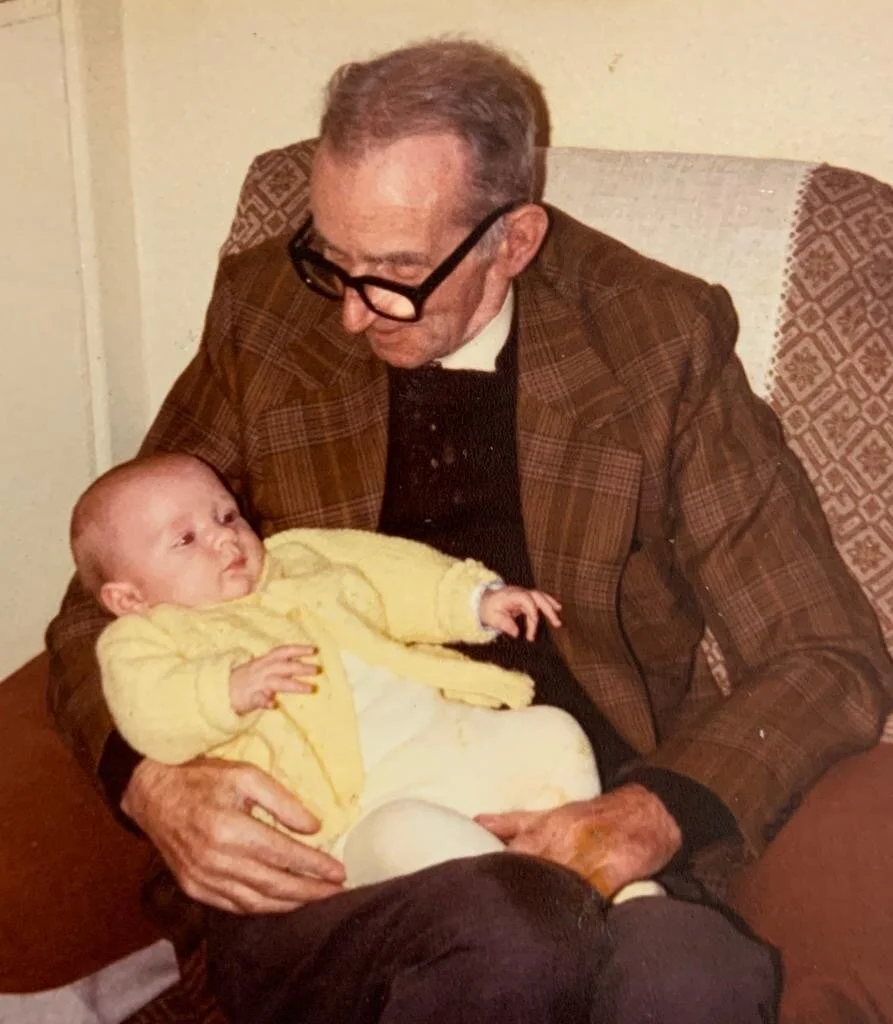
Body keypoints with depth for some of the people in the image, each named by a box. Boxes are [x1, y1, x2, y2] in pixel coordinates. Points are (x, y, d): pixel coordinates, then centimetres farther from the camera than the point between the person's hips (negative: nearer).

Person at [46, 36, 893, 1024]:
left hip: (579, 836, 0)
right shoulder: (264, 313, 5)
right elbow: (105, 602, 12)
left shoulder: (661, 339, 1)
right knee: (513, 933, -34)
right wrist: (148, 781, -10)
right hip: (319, 863, 1)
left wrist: (645, 823, -16)